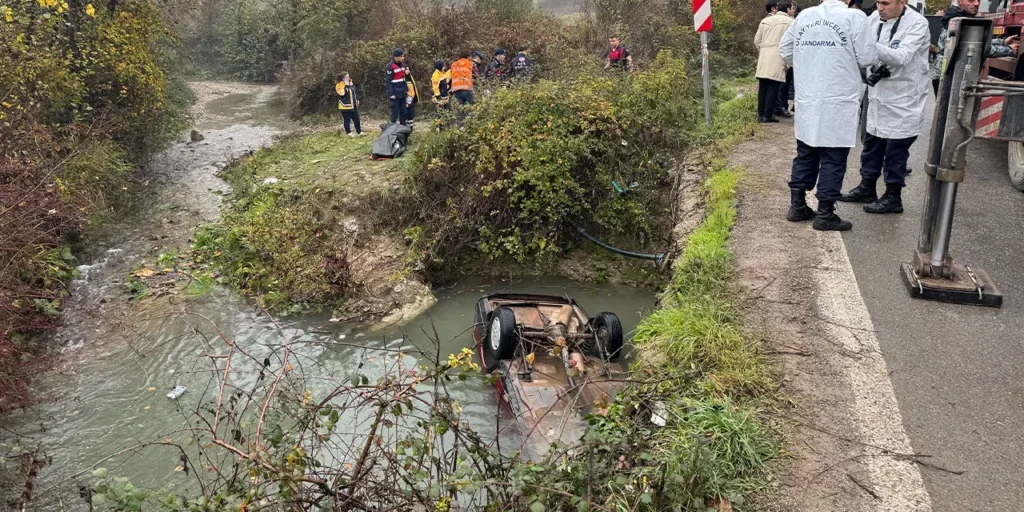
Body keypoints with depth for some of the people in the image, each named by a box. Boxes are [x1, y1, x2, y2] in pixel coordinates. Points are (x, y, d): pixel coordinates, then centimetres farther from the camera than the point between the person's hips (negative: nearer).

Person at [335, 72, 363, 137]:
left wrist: (357, 101, 19)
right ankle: (349, 133, 11)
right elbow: (342, 93, -28)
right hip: (345, 106, -7)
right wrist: (345, 86, -26)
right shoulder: (339, 85, -12)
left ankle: (359, 132, 15)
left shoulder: (351, 84, 12)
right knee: (347, 120, 2)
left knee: (356, 119, 8)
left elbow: (354, 93, 22)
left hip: (353, 106, 7)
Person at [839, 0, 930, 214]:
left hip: (904, 99, -6)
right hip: (878, 94, 6)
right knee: (872, 144, 16)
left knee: (895, 150, 1)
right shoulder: (875, 18, 0)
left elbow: (901, 57, -28)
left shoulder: (917, 24, -16)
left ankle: (893, 197, 12)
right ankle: (867, 187, 30)